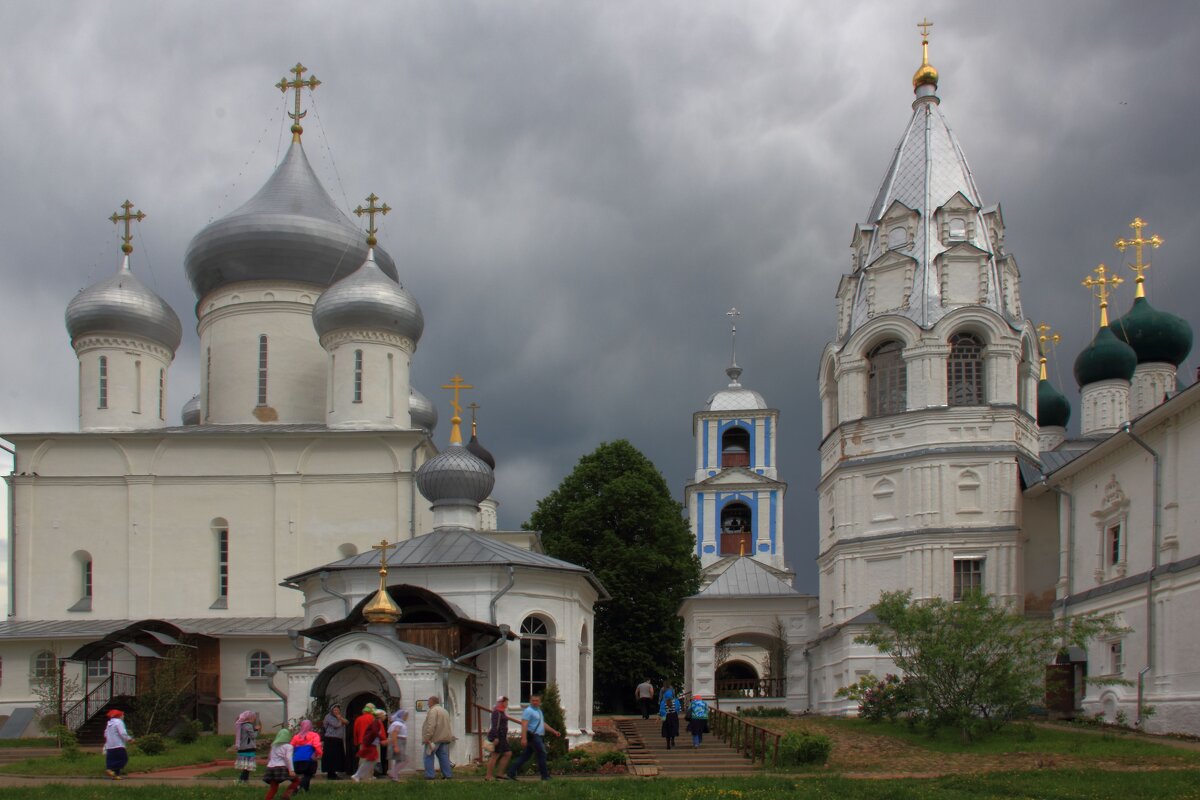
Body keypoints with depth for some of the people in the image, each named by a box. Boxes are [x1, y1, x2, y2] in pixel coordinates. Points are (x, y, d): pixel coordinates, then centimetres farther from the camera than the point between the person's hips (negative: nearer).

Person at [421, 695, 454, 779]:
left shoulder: (433, 710, -9)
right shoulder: (445, 711, 21)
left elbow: (431, 725, -20)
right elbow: (447, 725, 21)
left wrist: (427, 737, -22)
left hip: (434, 738, -8)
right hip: (444, 738, 8)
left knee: (429, 757, -4)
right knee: (443, 756, 7)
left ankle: (430, 775, -10)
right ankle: (447, 774, 2)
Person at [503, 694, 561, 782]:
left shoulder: (538, 711, 21)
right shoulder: (528, 711, -11)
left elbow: (543, 724, 29)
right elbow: (524, 725, -19)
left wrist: (554, 731, 25)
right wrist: (524, 738, -28)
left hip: (538, 737, 10)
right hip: (533, 736, -10)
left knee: (525, 756, 7)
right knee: (542, 754, -5)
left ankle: (510, 773, 7)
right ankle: (545, 776, 3)